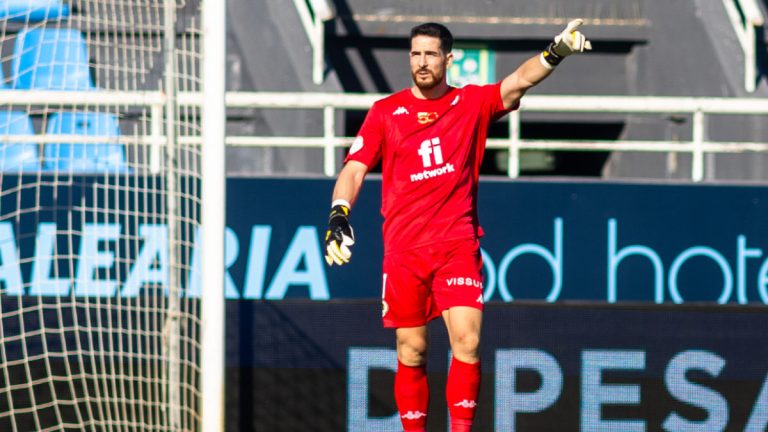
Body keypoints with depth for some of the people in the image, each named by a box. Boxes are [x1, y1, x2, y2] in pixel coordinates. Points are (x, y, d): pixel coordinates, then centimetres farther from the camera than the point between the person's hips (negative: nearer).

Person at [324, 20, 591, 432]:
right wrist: (338, 216, -14)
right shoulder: (385, 112, 6)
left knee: (467, 340, -14)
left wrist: (556, 53, -28)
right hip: (403, 248, 1)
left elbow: (519, 81, -10)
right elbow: (354, 169, 2)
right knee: (411, 352, 4)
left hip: (458, 244, -1)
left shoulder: (472, 103, 5)